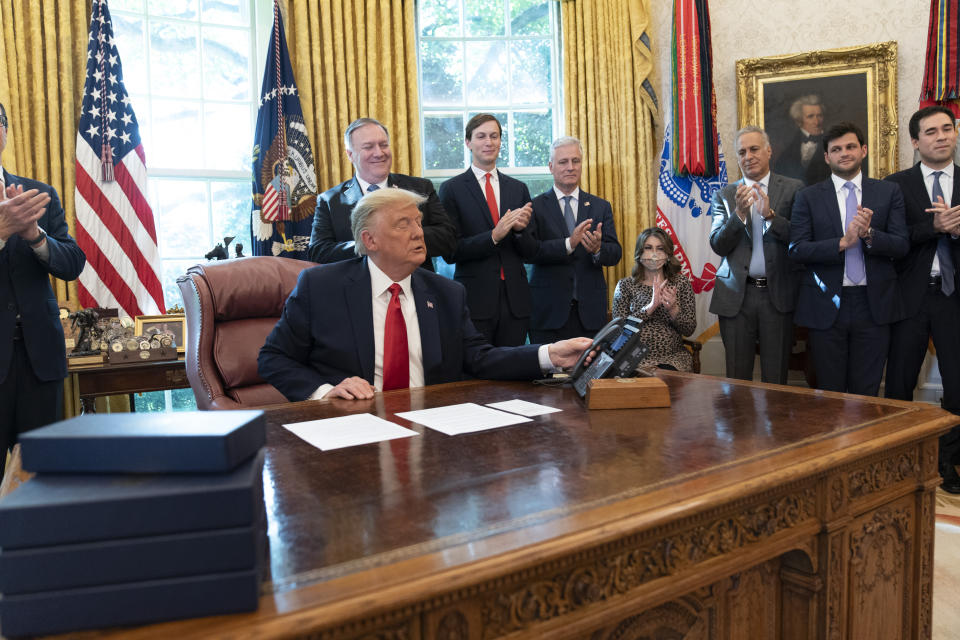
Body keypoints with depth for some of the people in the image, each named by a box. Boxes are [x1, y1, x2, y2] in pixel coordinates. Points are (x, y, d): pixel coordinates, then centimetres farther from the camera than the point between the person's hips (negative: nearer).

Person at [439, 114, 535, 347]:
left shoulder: (519, 188, 11)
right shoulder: (452, 189, -1)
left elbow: (530, 252, 11)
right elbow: (450, 252, -7)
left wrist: (520, 229, -11)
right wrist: (494, 236, -18)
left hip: (515, 300, 4)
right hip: (475, 300, -3)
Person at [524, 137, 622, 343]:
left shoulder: (601, 206, 12)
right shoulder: (535, 207, 3)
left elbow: (615, 253, 4)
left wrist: (598, 249, -19)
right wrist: (568, 244, -23)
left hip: (590, 310, 2)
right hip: (549, 311, -2)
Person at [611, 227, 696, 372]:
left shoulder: (681, 282, 9)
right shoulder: (625, 285, 6)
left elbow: (690, 329, 5)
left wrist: (673, 309, -16)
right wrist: (651, 306, -16)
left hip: (673, 356, 1)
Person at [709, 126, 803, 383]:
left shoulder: (793, 189, 5)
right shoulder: (724, 196, 8)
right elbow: (718, 246, -1)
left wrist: (770, 214, -20)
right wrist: (739, 213, -15)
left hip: (778, 293, -1)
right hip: (736, 295, 1)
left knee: (775, 379, 5)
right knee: (737, 379, 6)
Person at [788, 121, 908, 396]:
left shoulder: (889, 192, 7)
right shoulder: (808, 197, 3)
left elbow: (902, 246, 0)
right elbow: (797, 249, -6)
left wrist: (869, 234, -18)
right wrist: (843, 242, -18)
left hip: (873, 304, 1)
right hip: (826, 305, -1)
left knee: (866, 392, 9)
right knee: (829, 393, 8)